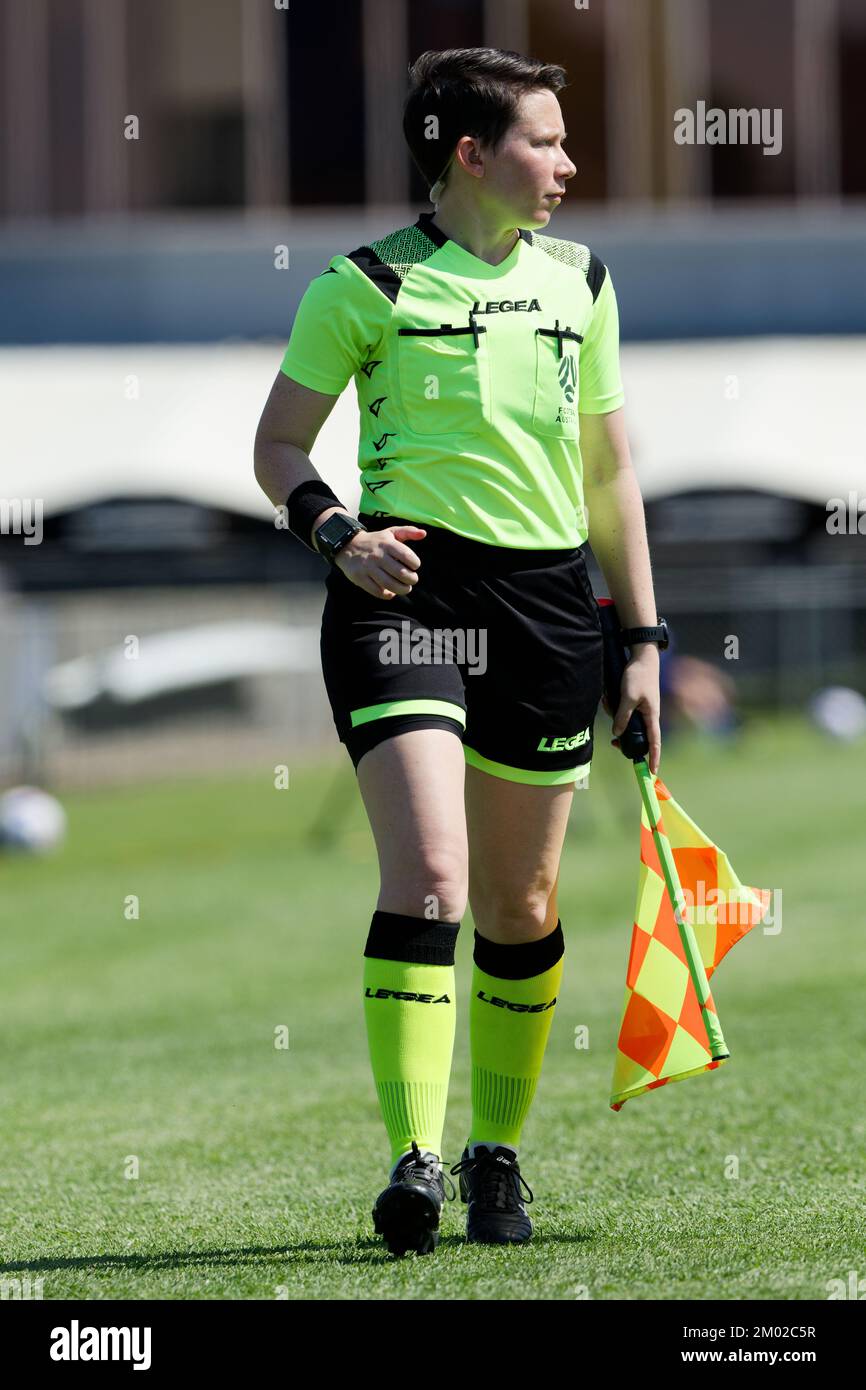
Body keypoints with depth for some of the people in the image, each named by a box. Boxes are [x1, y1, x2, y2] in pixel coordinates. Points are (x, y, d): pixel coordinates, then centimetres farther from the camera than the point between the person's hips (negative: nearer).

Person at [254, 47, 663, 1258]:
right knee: (429, 870, -19)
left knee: (521, 904, 8)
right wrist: (333, 529, -16)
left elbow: (608, 471, 18)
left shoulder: (579, 283, 13)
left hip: (546, 600, 4)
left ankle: (498, 1154, 24)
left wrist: (640, 638, 15)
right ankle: (415, 1160, -20)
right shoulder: (367, 285, -1)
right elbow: (279, 443, 4)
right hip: (406, 586, -4)